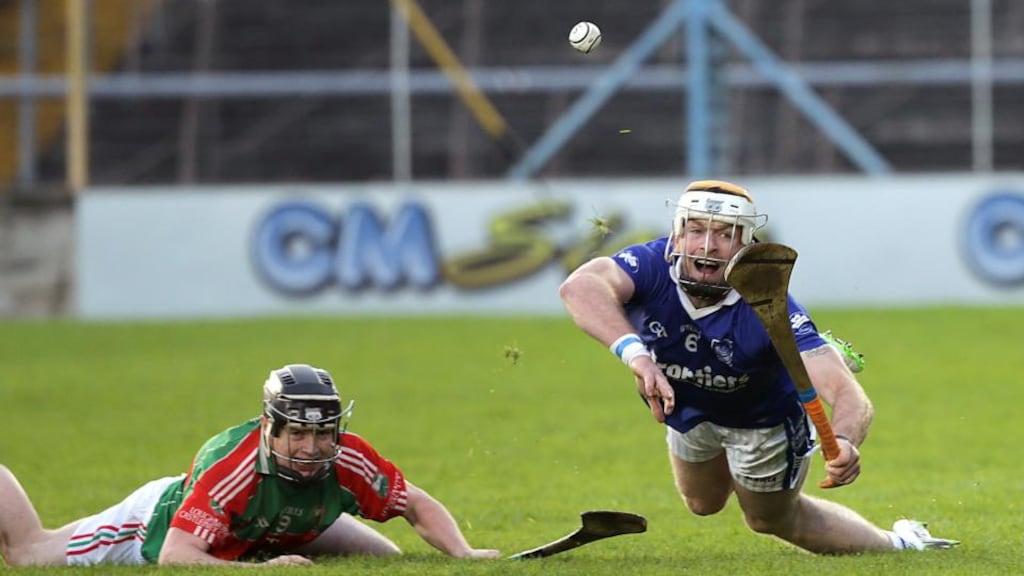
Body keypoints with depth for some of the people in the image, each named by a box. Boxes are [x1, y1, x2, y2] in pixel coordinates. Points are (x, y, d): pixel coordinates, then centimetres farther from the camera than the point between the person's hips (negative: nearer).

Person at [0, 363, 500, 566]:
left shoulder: (347, 461, -33)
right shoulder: (229, 465, -46)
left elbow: (418, 506, -18)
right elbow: (175, 555, -49)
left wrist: (463, 553, -35)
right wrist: (261, 570, -58)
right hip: (158, 523, -5)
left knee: (388, 557, 10)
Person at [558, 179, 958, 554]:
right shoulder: (654, 267, -38)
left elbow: (849, 395, -51)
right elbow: (581, 286, -60)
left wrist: (843, 444, -74)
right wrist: (636, 354, -76)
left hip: (763, 417, -4)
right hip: (688, 406, 4)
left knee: (773, 519, 17)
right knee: (704, 504, 29)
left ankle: (896, 546, 42)